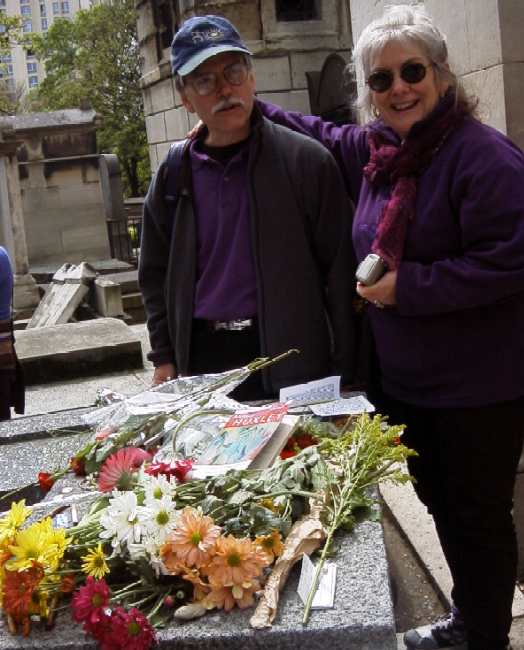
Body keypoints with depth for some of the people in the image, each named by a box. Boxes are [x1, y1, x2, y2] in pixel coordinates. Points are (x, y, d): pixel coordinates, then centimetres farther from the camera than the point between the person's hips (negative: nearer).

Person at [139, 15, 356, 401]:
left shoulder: (306, 160, -4)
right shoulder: (173, 177, 7)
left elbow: (339, 269, -5)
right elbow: (156, 275, 15)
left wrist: (342, 368, -7)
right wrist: (164, 359, 9)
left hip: (291, 361, -3)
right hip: (203, 360, 3)